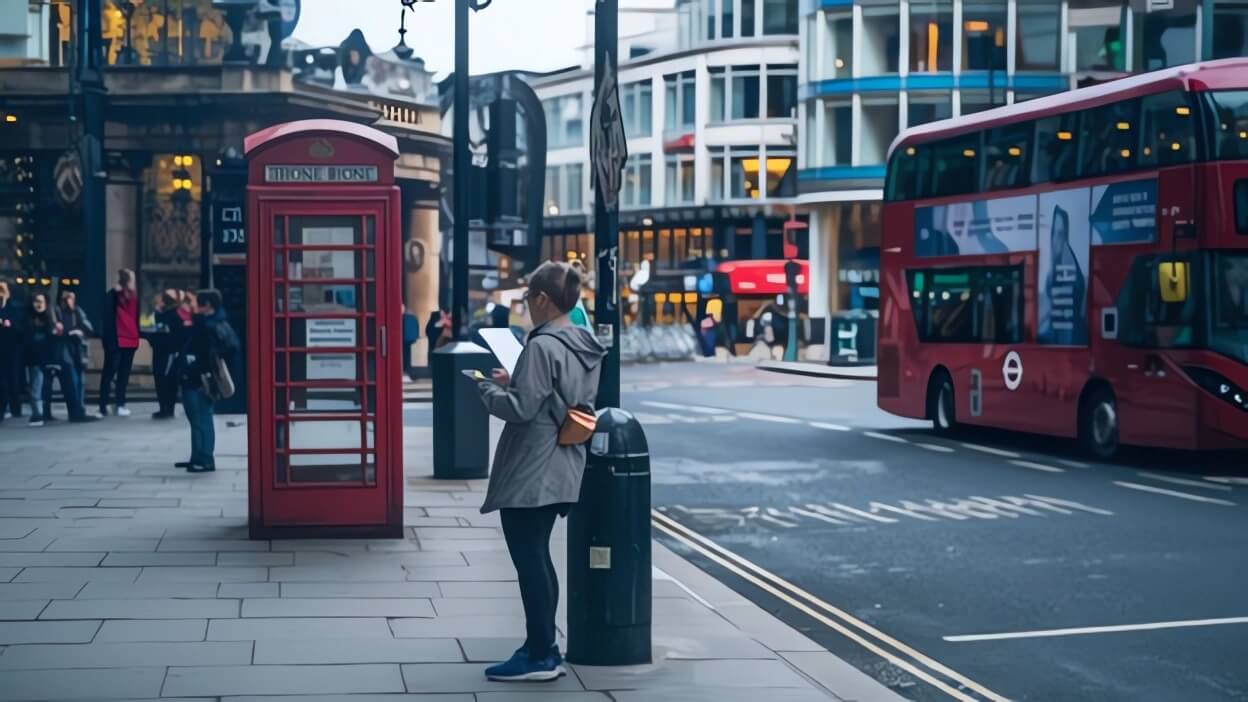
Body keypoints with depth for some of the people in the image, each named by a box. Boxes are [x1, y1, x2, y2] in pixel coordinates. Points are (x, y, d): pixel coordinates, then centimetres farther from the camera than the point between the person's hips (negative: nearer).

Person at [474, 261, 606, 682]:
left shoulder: (542, 346, -19)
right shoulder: (585, 347, 10)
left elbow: (522, 408, -22)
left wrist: (488, 390, -4)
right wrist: (513, 382, 14)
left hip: (530, 473, -9)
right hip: (560, 470, 9)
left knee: (529, 560, -2)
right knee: (538, 558, 17)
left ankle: (541, 656, 3)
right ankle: (542, 648, 23)